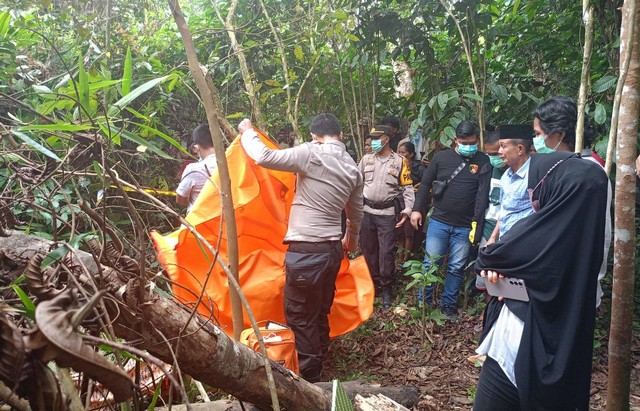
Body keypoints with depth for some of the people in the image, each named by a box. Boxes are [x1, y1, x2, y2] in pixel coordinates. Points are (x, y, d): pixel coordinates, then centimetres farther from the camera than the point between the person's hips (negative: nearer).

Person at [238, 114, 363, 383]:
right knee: (321, 313, 21)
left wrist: (247, 132, 3)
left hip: (306, 251, -8)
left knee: (300, 316, 6)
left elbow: (264, 157, -16)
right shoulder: (353, 168, 10)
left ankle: (308, 377, 18)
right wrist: (352, 239, 40)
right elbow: (355, 212, 23)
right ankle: (318, 366, 36)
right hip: (334, 249, 8)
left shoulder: (312, 154, -12)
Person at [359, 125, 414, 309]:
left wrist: (407, 209, -13)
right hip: (367, 212, 3)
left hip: (388, 213, -3)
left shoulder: (400, 161, -2)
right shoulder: (366, 159, 6)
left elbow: (408, 188, -2)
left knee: (386, 252, -1)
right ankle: (372, 281, 29)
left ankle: (386, 288, 13)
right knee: (368, 249, 12)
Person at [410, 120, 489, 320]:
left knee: (457, 268, 9)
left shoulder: (483, 161, -2)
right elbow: (425, 184, 7)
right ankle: (423, 302, 21)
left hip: (465, 227, 0)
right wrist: (417, 209, 2)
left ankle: (448, 304, 24)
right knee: (430, 263, 6)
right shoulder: (441, 157, 1)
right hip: (439, 222, 1)